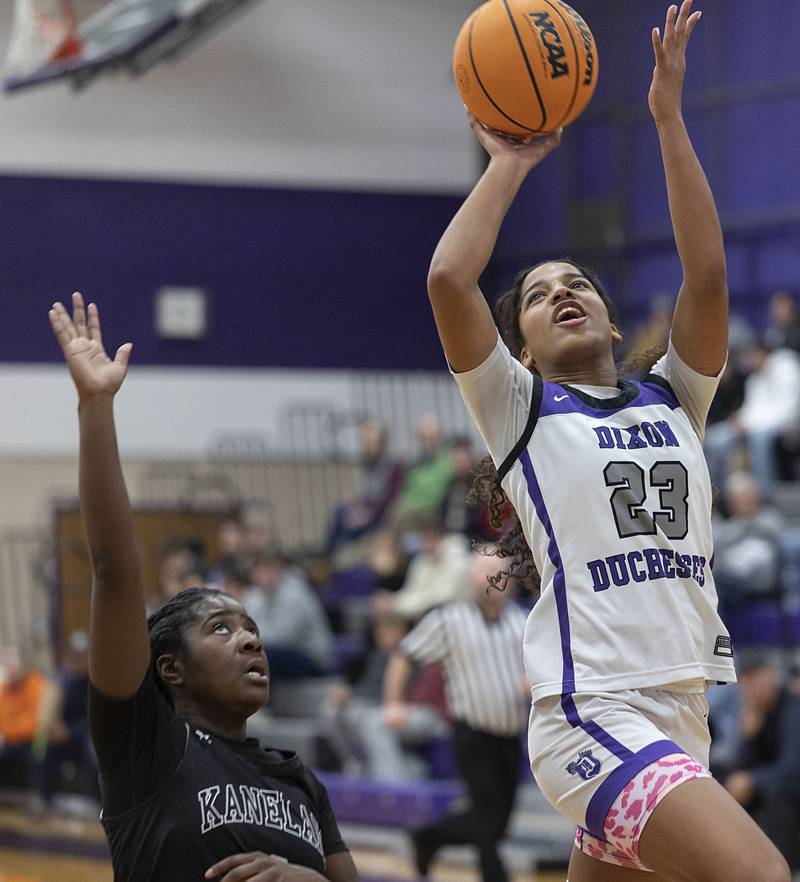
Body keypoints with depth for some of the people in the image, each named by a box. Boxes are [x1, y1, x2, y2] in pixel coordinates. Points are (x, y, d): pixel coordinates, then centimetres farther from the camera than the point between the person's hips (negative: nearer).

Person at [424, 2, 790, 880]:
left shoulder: (672, 401, 18)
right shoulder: (521, 411, 7)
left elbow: (707, 277, 3)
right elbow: (448, 279, -7)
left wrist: (667, 118, 2)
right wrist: (509, 164, 5)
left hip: (679, 721, 6)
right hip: (595, 718, -6)